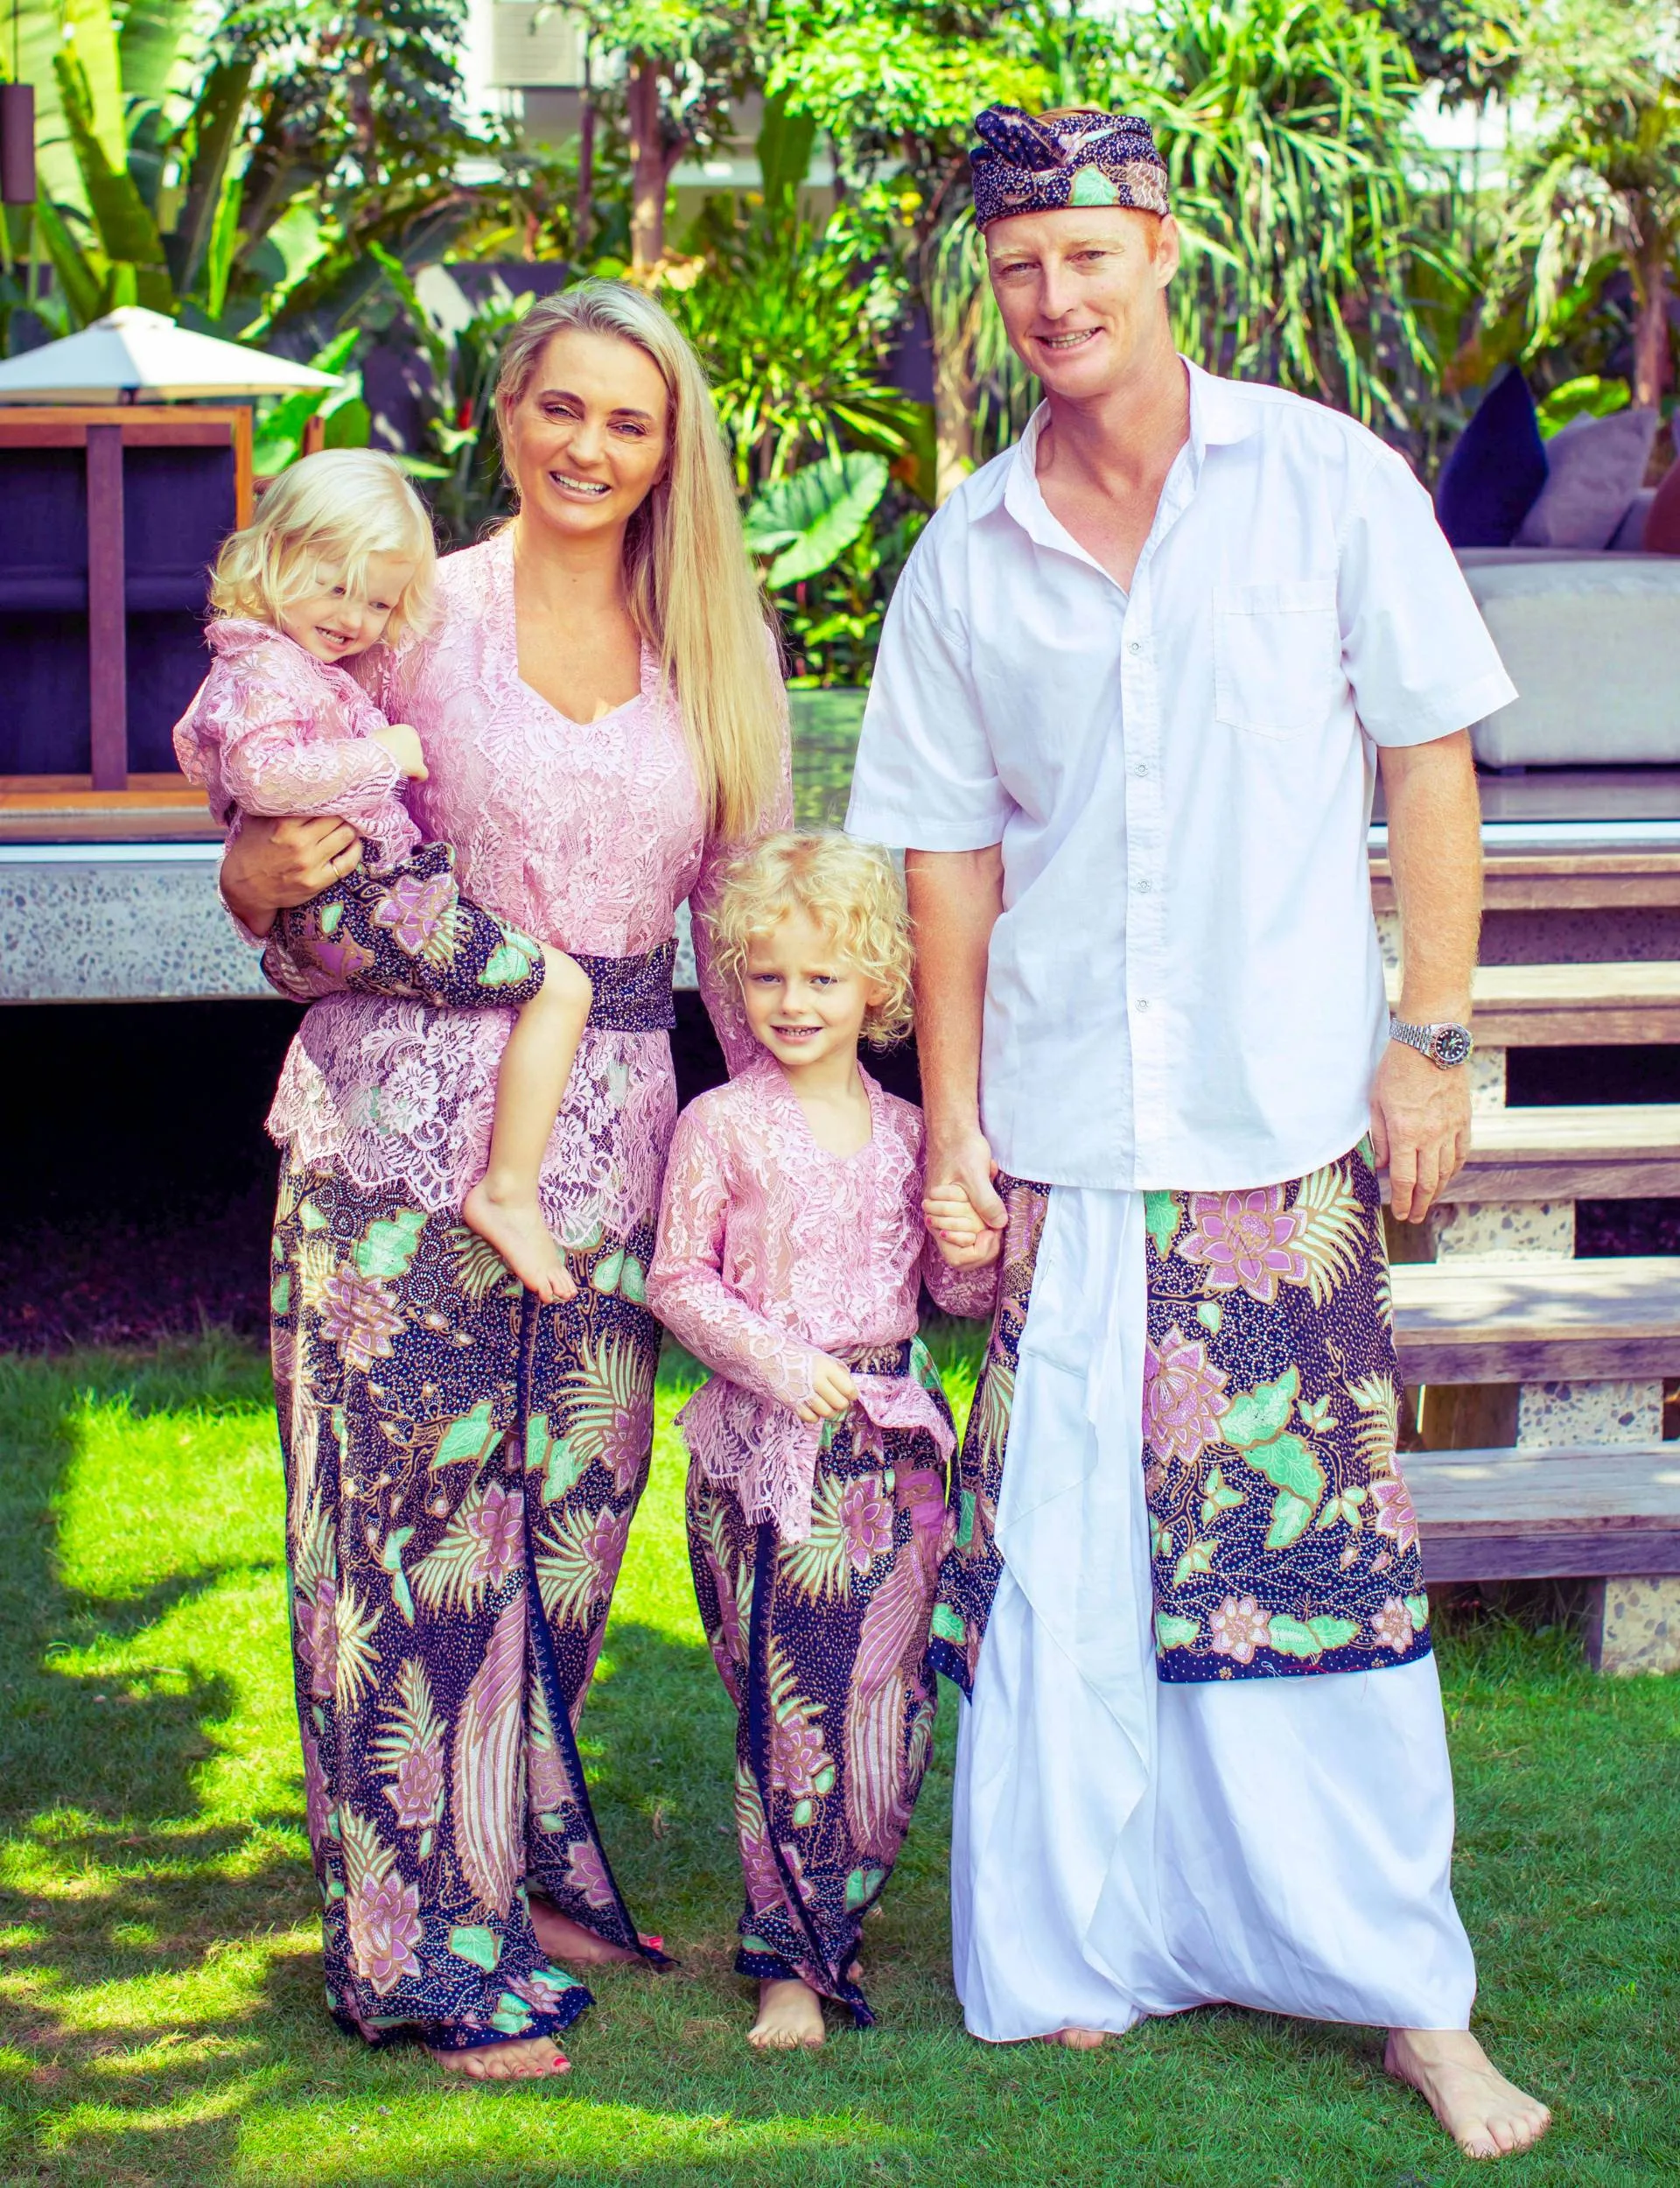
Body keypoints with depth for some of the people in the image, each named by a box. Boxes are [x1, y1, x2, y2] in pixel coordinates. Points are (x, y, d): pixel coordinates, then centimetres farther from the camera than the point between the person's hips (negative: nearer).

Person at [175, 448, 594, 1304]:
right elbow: (261, 772, -33)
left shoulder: (275, 666, 19)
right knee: (558, 985, -14)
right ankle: (508, 1192, -15)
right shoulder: (271, 672, -16)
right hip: (357, 903, -11)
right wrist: (381, 753, -23)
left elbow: (196, 741, 36)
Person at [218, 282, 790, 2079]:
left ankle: (531, 1873, 28)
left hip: (611, 1130, 3)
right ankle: (434, 1944, 9)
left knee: (571, 1511, 9)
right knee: (420, 1518, -1)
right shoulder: (418, 616, 1)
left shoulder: (716, 652, 10)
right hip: (408, 1111, -3)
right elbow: (281, 871, 6)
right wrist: (266, 875, -17)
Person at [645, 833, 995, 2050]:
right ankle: (789, 1960, 7)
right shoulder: (722, 1127, -1)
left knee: (890, 1704, 3)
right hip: (765, 1444, -3)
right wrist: (771, 1357, -14)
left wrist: (977, 1251, -5)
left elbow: (959, 1295, 16)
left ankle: (836, 1920, 22)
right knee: (787, 1706, -3)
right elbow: (679, 1279, -1)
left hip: (893, 1441, 3)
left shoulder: (907, 1132, 9)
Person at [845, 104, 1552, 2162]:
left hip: (1286, 1121, -2)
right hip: (1060, 1141, 2)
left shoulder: (1327, 483, 1)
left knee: (1319, 1554, -1)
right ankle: (1088, 1950, 17)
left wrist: (1431, 1039, -3)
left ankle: (1408, 1993, 8)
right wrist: (953, 1120, 6)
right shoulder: (963, 561, 7)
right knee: (1062, 1560, 3)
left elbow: (1429, 767, 3)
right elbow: (950, 851, 10)